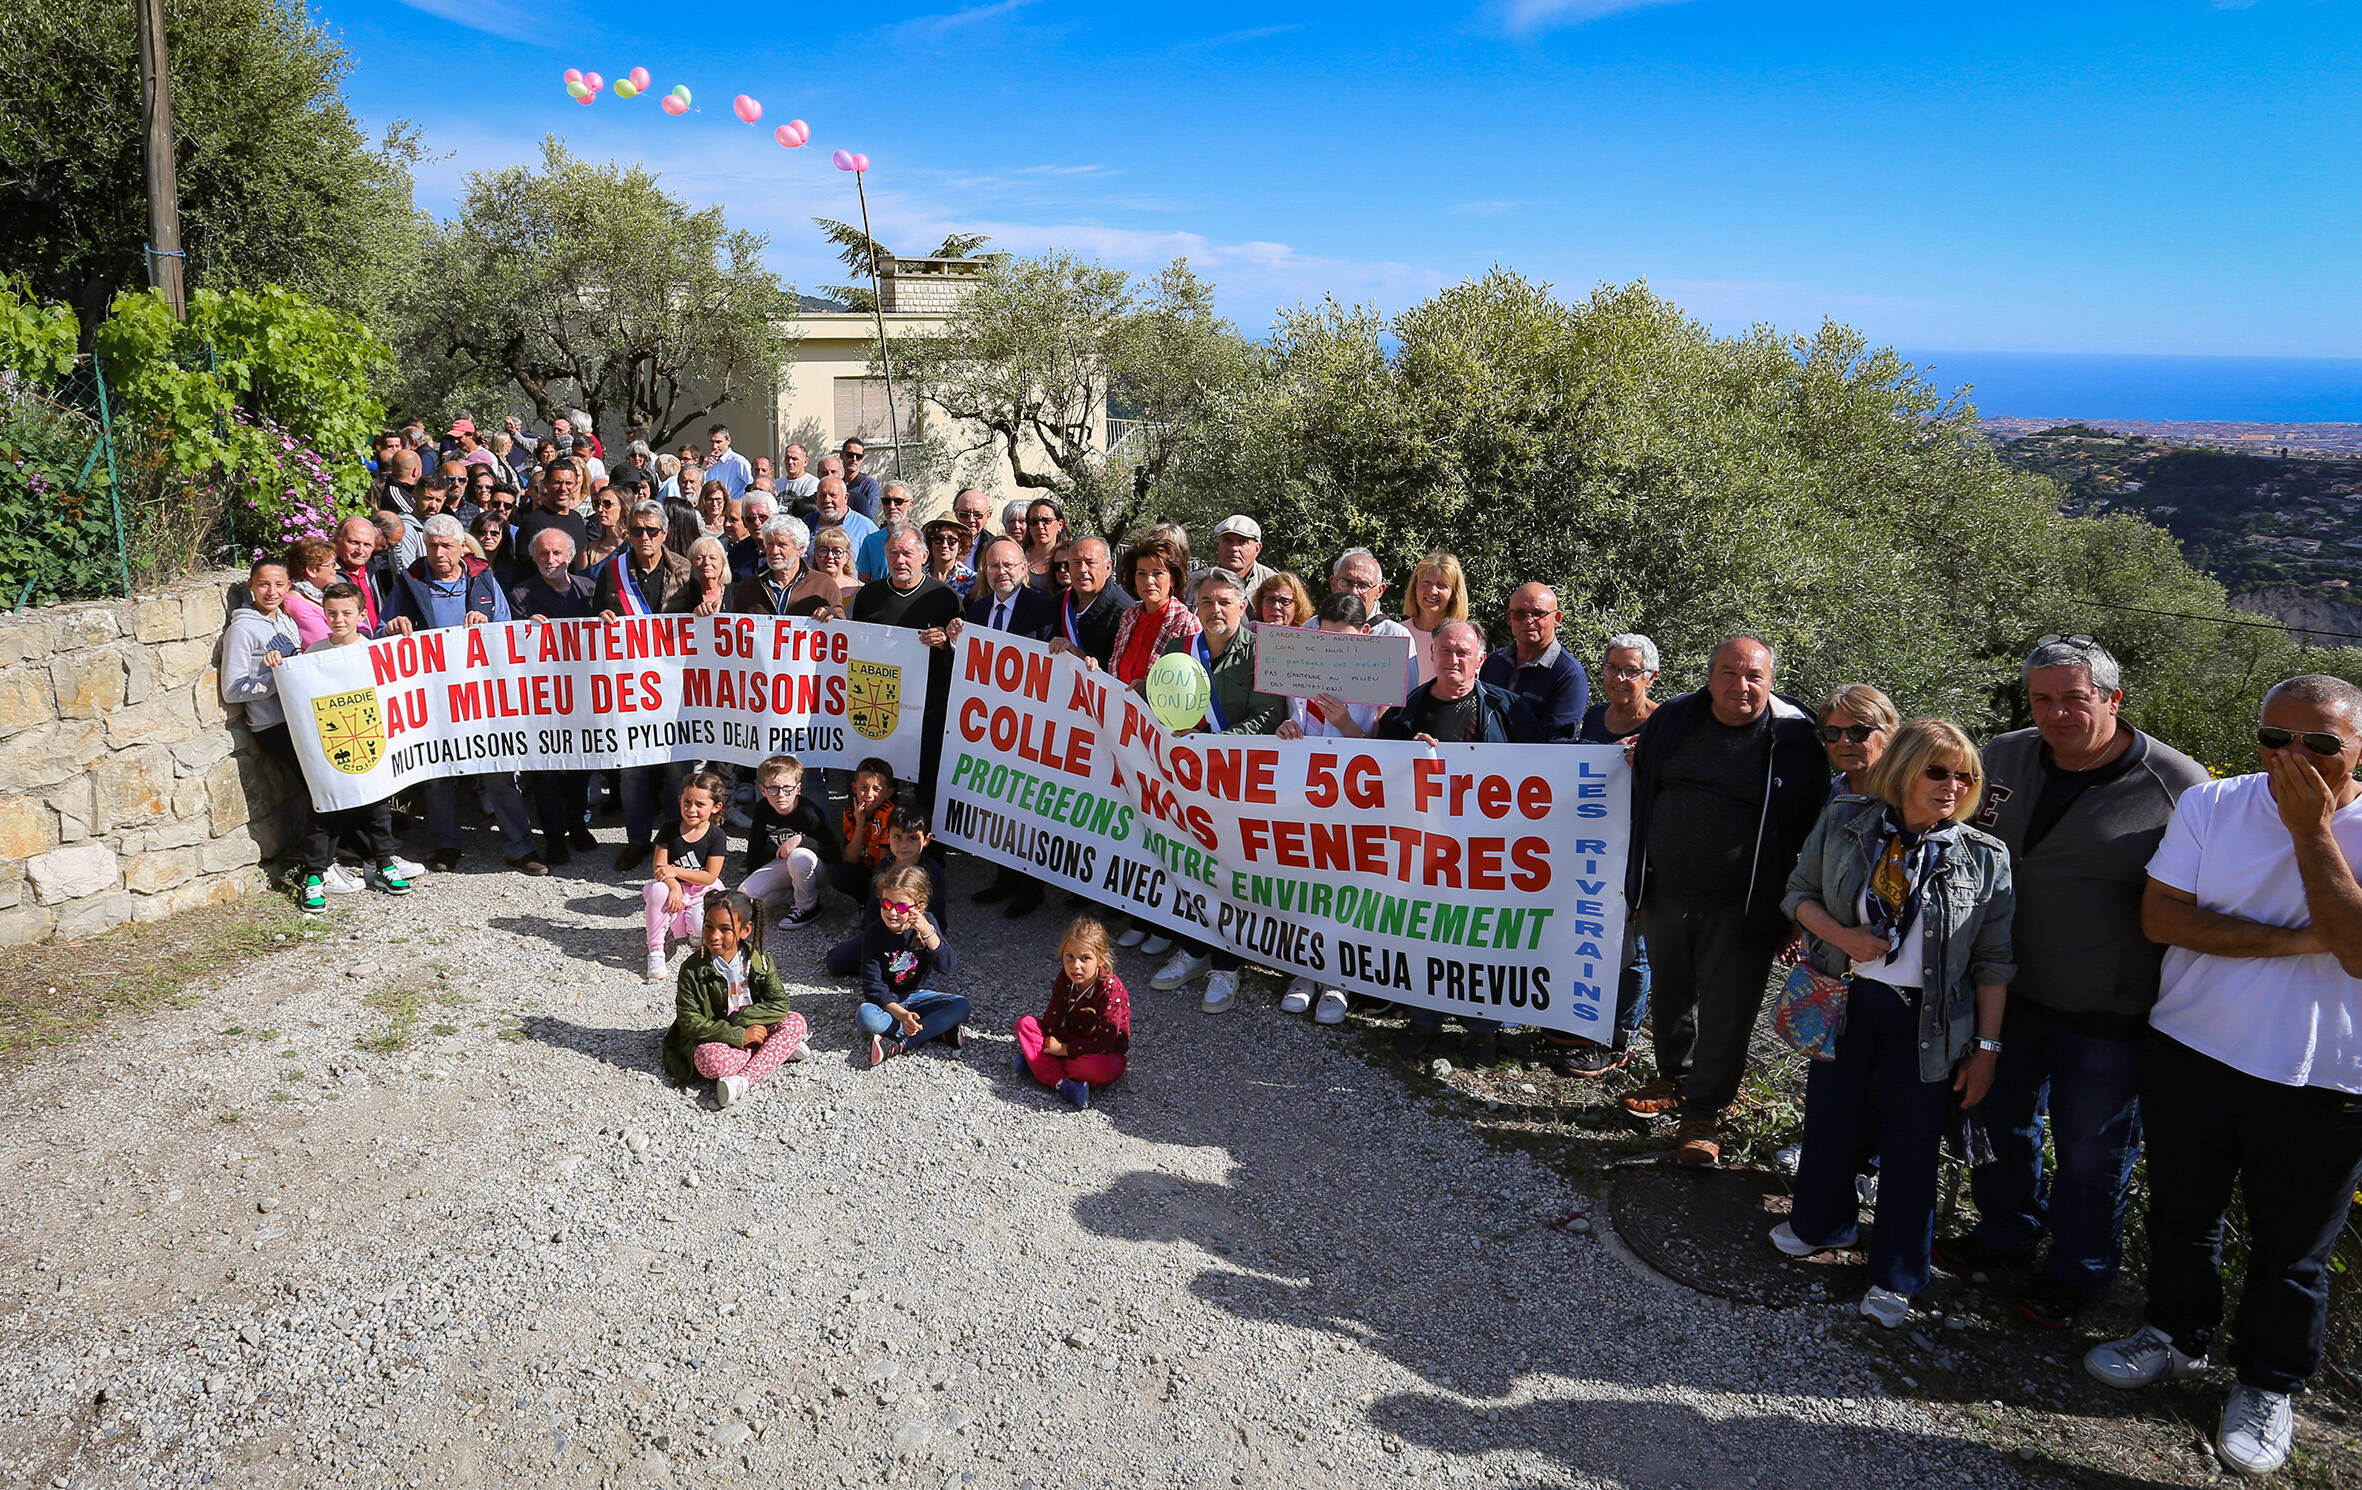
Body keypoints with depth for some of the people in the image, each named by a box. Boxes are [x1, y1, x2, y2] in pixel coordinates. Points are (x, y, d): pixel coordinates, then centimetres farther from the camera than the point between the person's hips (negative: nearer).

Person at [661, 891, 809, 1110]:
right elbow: (689, 1022, -18)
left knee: (795, 1022, -20)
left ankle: (741, 1080, -31)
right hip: (715, 1038, -4)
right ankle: (780, 1051, -19)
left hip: (751, 1029, 4)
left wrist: (739, 1019, -22)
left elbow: (779, 1004, -9)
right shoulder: (692, 970, -14)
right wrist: (739, 1035, -25)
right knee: (711, 1060, -36)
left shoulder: (759, 960, -6)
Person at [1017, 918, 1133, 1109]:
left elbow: (1104, 1044, -26)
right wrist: (1053, 1045, -26)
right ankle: (1061, 1083, -27)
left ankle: (1040, 1065, -20)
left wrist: (1065, 1050, -23)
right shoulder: (1065, 978, -10)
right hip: (1070, 1039, 6)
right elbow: (1052, 1019, -8)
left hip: (1107, 1053, -6)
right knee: (1025, 1024, -12)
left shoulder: (1111, 990, -27)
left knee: (1099, 1068, -40)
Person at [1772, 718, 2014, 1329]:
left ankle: (1895, 1278, 23)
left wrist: (1987, 1047, -5)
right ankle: (1821, 1224, 42)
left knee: (1913, 1143, 6)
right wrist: (1842, 936, -13)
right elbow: (1798, 893, 5)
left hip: (1929, 1020, -2)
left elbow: (1994, 962, -4)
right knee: (1829, 1117, 16)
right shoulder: (1844, 824, -4)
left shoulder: (1985, 858, -7)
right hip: (1847, 1001, 2)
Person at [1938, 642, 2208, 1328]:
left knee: (2091, 1150, 10)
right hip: (2006, 992, 5)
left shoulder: (2178, 785, -14)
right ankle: (2006, 1234, 43)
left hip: (2107, 1014, -5)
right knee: (2001, 1121, 20)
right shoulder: (2003, 757, 0)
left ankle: (2079, 1268, 33)